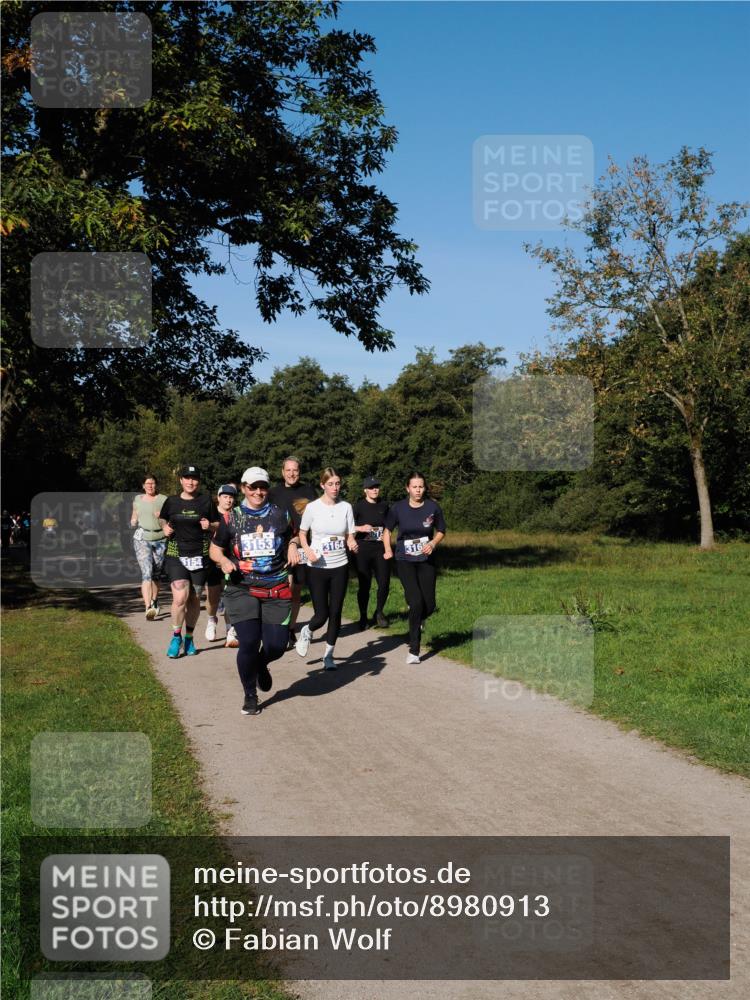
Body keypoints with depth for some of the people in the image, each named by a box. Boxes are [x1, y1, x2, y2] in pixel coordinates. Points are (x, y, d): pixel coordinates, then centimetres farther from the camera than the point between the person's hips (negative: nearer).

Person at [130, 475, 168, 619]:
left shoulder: (163, 499, 5)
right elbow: (133, 519, 24)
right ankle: (148, 607, -27)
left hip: (160, 540, 0)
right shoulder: (138, 500, 12)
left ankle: (154, 602, 33)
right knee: (146, 572, -16)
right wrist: (134, 523, 2)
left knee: (156, 574, 9)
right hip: (142, 539, 0)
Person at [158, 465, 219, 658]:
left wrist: (210, 526, -11)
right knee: (180, 597, -15)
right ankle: (176, 637, 4)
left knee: (194, 599, 8)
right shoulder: (171, 501, 5)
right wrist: (165, 527, 1)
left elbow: (218, 525, 10)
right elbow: (162, 519, 22)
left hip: (200, 555, 1)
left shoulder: (206, 501, 3)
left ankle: (189, 638, 24)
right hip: (176, 555, -1)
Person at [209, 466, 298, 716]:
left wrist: (292, 547, 0)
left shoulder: (280, 515, 7)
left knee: (276, 645, -3)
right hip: (241, 590, -1)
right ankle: (250, 696, 13)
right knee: (249, 643, -11)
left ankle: (260, 665, 37)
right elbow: (215, 548, 13)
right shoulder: (231, 519, 4)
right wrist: (223, 560, -10)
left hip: (276, 591, 2)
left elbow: (291, 536, 24)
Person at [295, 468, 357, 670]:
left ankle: (329, 655, 21)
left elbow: (349, 537, 3)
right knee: (321, 615, -4)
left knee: (335, 613, 5)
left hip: (340, 567, 2)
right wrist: (307, 550, -14)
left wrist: (352, 544, -19)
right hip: (317, 567, -2)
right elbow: (302, 534, 4)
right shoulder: (312, 507, -6)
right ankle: (306, 631, 32)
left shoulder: (346, 507, -1)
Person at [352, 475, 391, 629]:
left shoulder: (384, 506, 9)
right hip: (363, 550, -3)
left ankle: (379, 612, 22)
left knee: (384, 583, -1)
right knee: (364, 585, 1)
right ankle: (363, 617, 17)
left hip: (380, 549, 3)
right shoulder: (359, 506, -3)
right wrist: (361, 528, -21)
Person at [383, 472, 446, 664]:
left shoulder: (433, 507, -3)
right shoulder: (398, 508, -5)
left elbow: (441, 531, 9)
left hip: (426, 561, 2)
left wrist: (433, 543, -10)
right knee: (416, 602, -14)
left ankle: (417, 621, 41)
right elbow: (387, 530, 10)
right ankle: (414, 650, -3)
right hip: (405, 561, -2)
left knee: (429, 605, 1)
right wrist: (388, 550, -5)